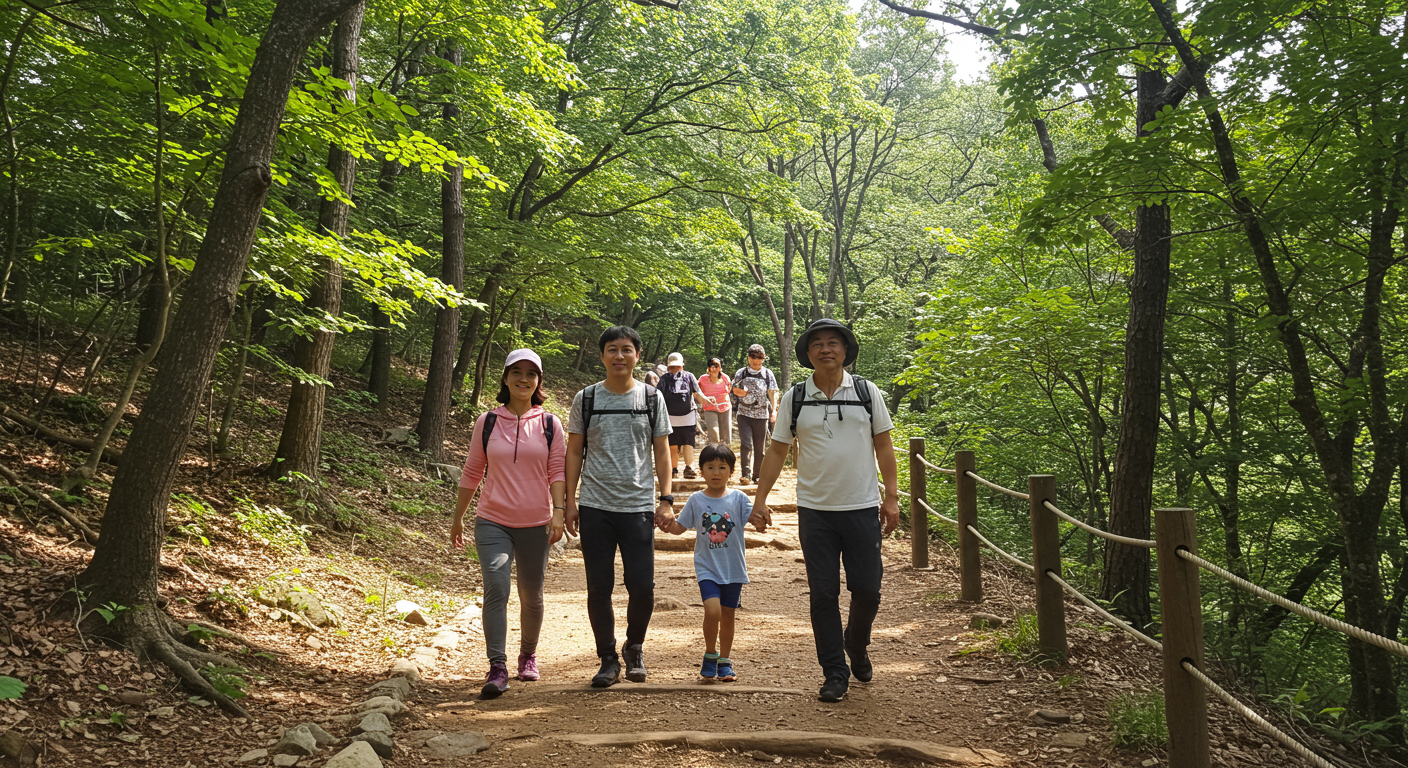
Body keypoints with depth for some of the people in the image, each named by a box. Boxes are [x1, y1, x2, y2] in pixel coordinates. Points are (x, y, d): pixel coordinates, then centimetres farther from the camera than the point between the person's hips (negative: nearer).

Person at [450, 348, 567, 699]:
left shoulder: (550, 424, 3)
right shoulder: (487, 422, 5)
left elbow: (557, 471, -1)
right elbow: (471, 472, 11)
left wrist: (559, 511, -15)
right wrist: (457, 517, 15)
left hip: (535, 524, 1)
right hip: (493, 522, 0)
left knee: (532, 596, 11)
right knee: (496, 588, -17)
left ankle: (528, 655, 34)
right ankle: (497, 669, -15)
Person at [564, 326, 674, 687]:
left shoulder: (652, 398, 6)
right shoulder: (586, 399, 5)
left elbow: (661, 452, 8)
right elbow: (574, 452, 8)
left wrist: (666, 499, -1)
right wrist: (570, 501, 2)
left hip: (638, 506, 0)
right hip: (595, 507, 0)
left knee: (642, 586, -3)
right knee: (598, 588, 3)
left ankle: (634, 649, 23)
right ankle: (608, 660, 18)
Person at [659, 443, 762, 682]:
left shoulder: (738, 498, -1)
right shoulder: (696, 500, 1)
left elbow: (754, 517, -6)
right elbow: (681, 526, 6)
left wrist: (760, 523, -28)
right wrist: (666, 525, -14)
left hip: (734, 568, 1)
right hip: (707, 567, -1)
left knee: (728, 615, 9)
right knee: (712, 610, -18)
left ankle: (724, 662, 27)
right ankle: (710, 654, 6)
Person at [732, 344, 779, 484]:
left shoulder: (767, 373, 6)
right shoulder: (741, 373, 6)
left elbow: (773, 393, 2)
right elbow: (735, 389, 16)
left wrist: (774, 410, -10)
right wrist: (739, 392, -8)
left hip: (761, 415, 1)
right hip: (744, 414, -1)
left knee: (760, 448, 6)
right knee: (746, 445, -14)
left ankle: (757, 476, 17)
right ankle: (746, 474, -12)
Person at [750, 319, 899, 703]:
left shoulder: (867, 392, 3)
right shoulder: (795, 398, 4)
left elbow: (884, 447, 6)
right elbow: (777, 451, 7)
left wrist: (891, 497, 0)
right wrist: (760, 499, 2)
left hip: (862, 508, 0)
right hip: (815, 511, 0)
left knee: (867, 589, 3)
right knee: (823, 594, 3)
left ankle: (856, 645, 33)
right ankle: (835, 672, 15)